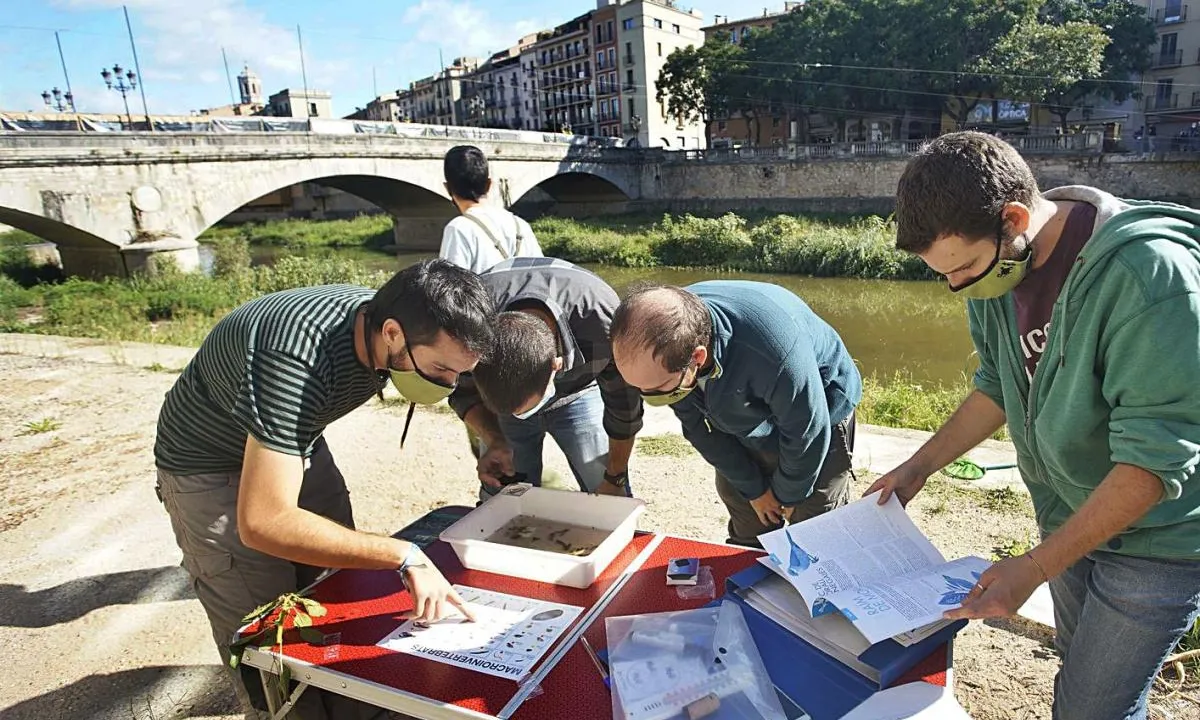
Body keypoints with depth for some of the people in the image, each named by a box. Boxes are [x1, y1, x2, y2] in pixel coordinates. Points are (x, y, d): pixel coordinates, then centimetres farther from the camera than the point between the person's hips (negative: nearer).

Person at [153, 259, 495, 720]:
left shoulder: (384, 319, -18)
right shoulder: (297, 361, -40)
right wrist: (404, 557, -41)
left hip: (297, 446, 6)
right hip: (211, 471, -6)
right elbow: (263, 524, -42)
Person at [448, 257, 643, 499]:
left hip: (578, 390, -1)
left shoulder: (602, 324, -40)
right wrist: (495, 441, -31)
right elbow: (463, 392, -13)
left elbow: (624, 408, -20)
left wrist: (614, 478, -6)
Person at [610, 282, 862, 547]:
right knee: (746, 535, 9)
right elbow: (697, 424, -10)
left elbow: (805, 435, -26)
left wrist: (787, 495, -7)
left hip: (820, 413, -4)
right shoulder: (662, 351, -28)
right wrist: (754, 489, -1)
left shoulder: (775, 353, -46)